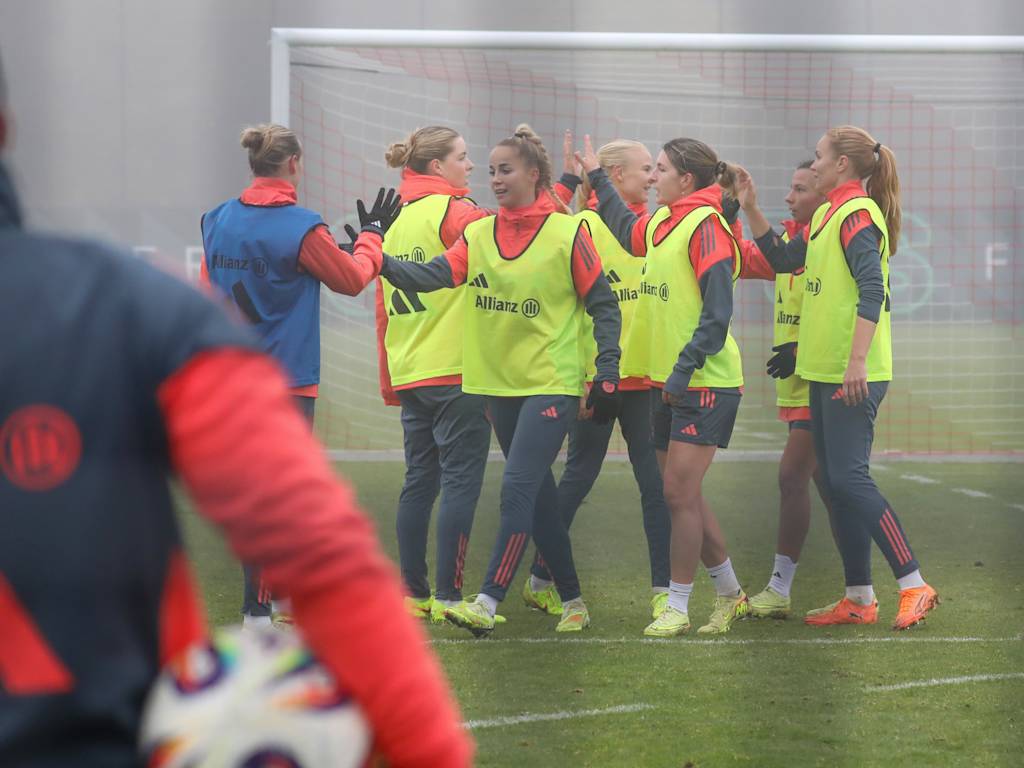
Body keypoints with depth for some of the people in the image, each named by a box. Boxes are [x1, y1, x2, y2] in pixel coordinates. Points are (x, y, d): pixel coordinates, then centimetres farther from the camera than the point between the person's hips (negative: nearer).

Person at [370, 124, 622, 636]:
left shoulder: (567, 233, -6)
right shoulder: (478, 235, 5)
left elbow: (604, 305, -1)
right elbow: (429, 276, -9)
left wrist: (607, 372, -8)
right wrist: (380, 259, -24)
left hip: (552, 383, -5)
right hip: (500, 383, 5)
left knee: (518, 489, -15)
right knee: (539, 496, 11)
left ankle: (487, 603, -18)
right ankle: (571, 600, 21)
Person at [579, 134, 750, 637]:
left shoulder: (705, 226, -15)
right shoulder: (661, 223, 10)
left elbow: (717, 312, -19)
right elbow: (626, 229, 36)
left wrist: (685, 367, -23)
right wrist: (596, 178, 39)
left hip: (704, 383, -9)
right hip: (666, 382, 9)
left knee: (680, 493, -7)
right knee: (683, 495, 11)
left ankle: (677, 607, 0)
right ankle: (730, 593, 23)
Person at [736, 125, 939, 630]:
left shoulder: (858, 215, -14)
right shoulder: (827, 216, 15)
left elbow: (872, 291, -23)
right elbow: (782, 258, 27)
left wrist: (858, 362, -28)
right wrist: (750, 210, 19)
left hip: (853, 377, -10)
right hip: (824, 374, 10)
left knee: (849, 478, -12)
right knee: (836, 483, 10)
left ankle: (914, 585, -9)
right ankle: (859, 598, 14)